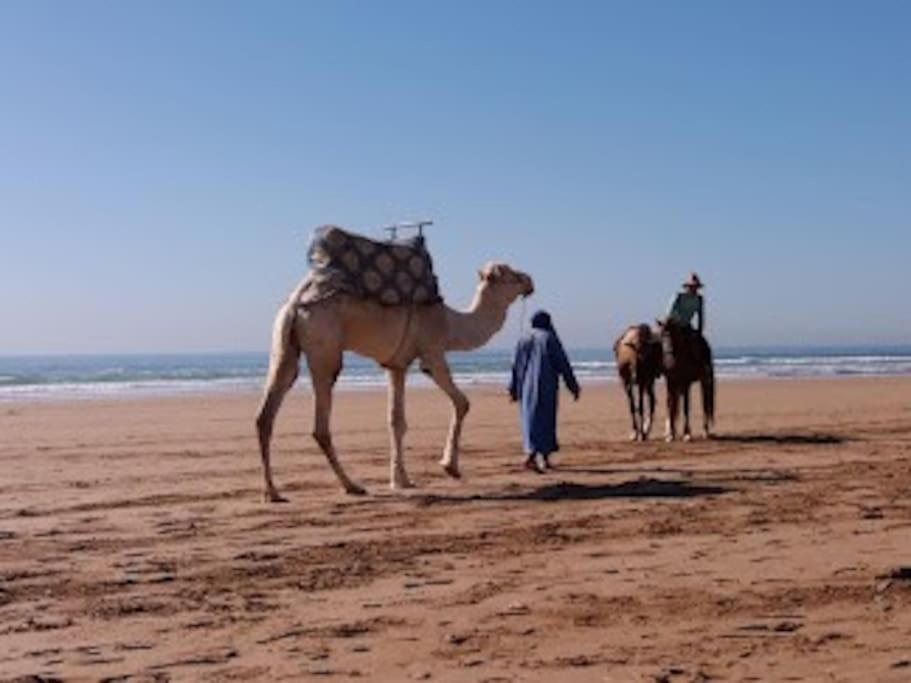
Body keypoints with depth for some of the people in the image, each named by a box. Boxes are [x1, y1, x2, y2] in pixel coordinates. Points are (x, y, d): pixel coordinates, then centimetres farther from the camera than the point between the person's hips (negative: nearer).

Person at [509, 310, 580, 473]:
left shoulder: (523, 339, 8)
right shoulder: (550, 338, -3)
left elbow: (516, 366, 7)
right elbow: (563, 364, -4)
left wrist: (513, 390, 11)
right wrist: (574, 386, 2)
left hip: (526, 386, 3)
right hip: (546, 385, -3)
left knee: (530, 418, 4)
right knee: (546, 419, 5)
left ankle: (531, 452, -13)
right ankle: (543, 456, -1)